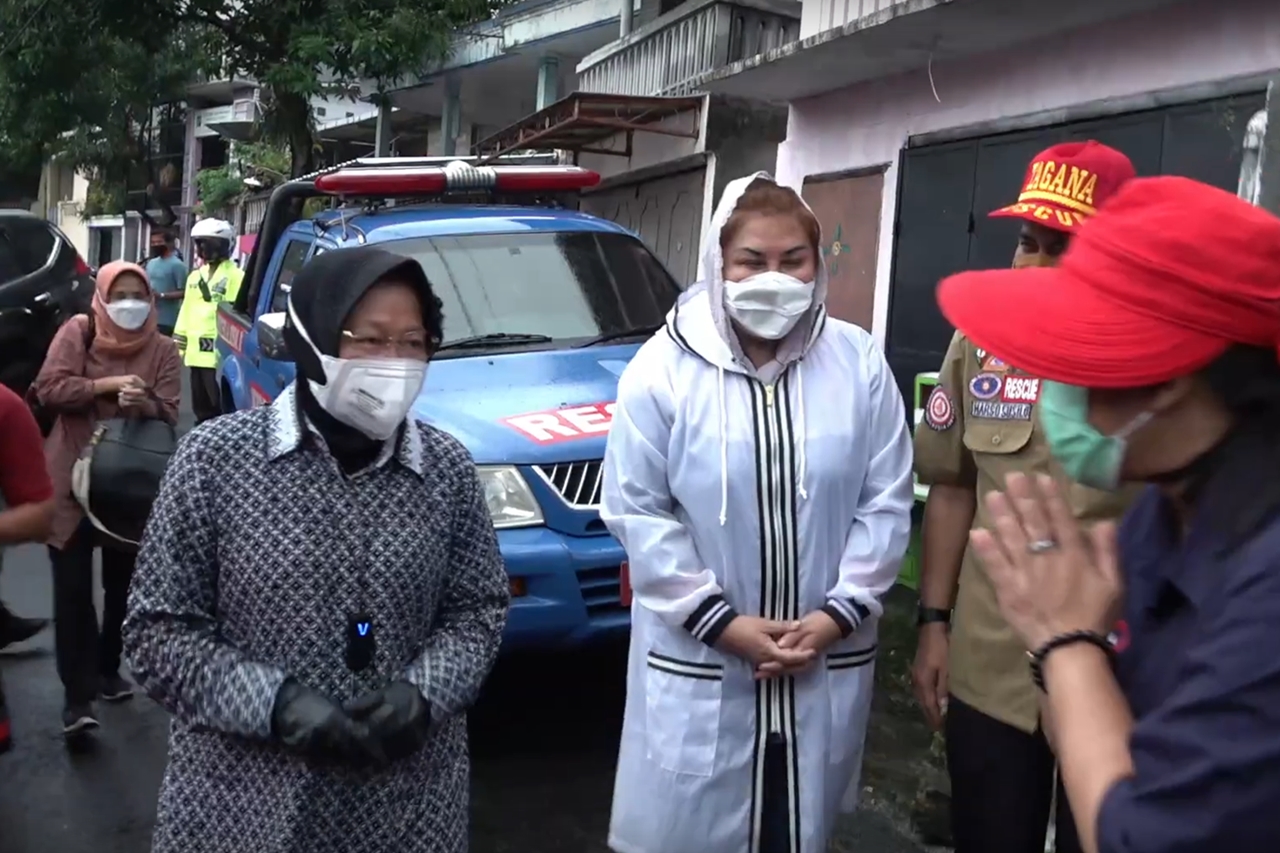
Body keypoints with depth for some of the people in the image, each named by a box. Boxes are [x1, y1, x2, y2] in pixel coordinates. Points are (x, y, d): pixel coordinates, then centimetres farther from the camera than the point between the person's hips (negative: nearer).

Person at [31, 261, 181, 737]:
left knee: (121, 585, 13)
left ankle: (108, 670, 32)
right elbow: (49, 388, -11)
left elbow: (168, 414, -6)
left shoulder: (163, 351, 1)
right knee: (72, 590, -3)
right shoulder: (77, 333, -2)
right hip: (72, 481, -2)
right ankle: (77, 695, 3)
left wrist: (141, 403, -27)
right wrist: (107, 385, -20)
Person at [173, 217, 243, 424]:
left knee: (220, 406, -9)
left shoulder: (235, 276, -7)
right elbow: (186, 312, 22)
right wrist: (178, 344, 18)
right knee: (201, 406, 16)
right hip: (196, 352, 8)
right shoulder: (196, 276, 19)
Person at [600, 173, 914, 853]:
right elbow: (638, 512, -8)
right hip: (697, 664, -2)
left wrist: (838, 613, -8)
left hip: (828, 662, 2)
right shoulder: (664, 368, -8)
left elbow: (885, 502, 0)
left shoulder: (860, 364, -2)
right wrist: (721, 620, -12)